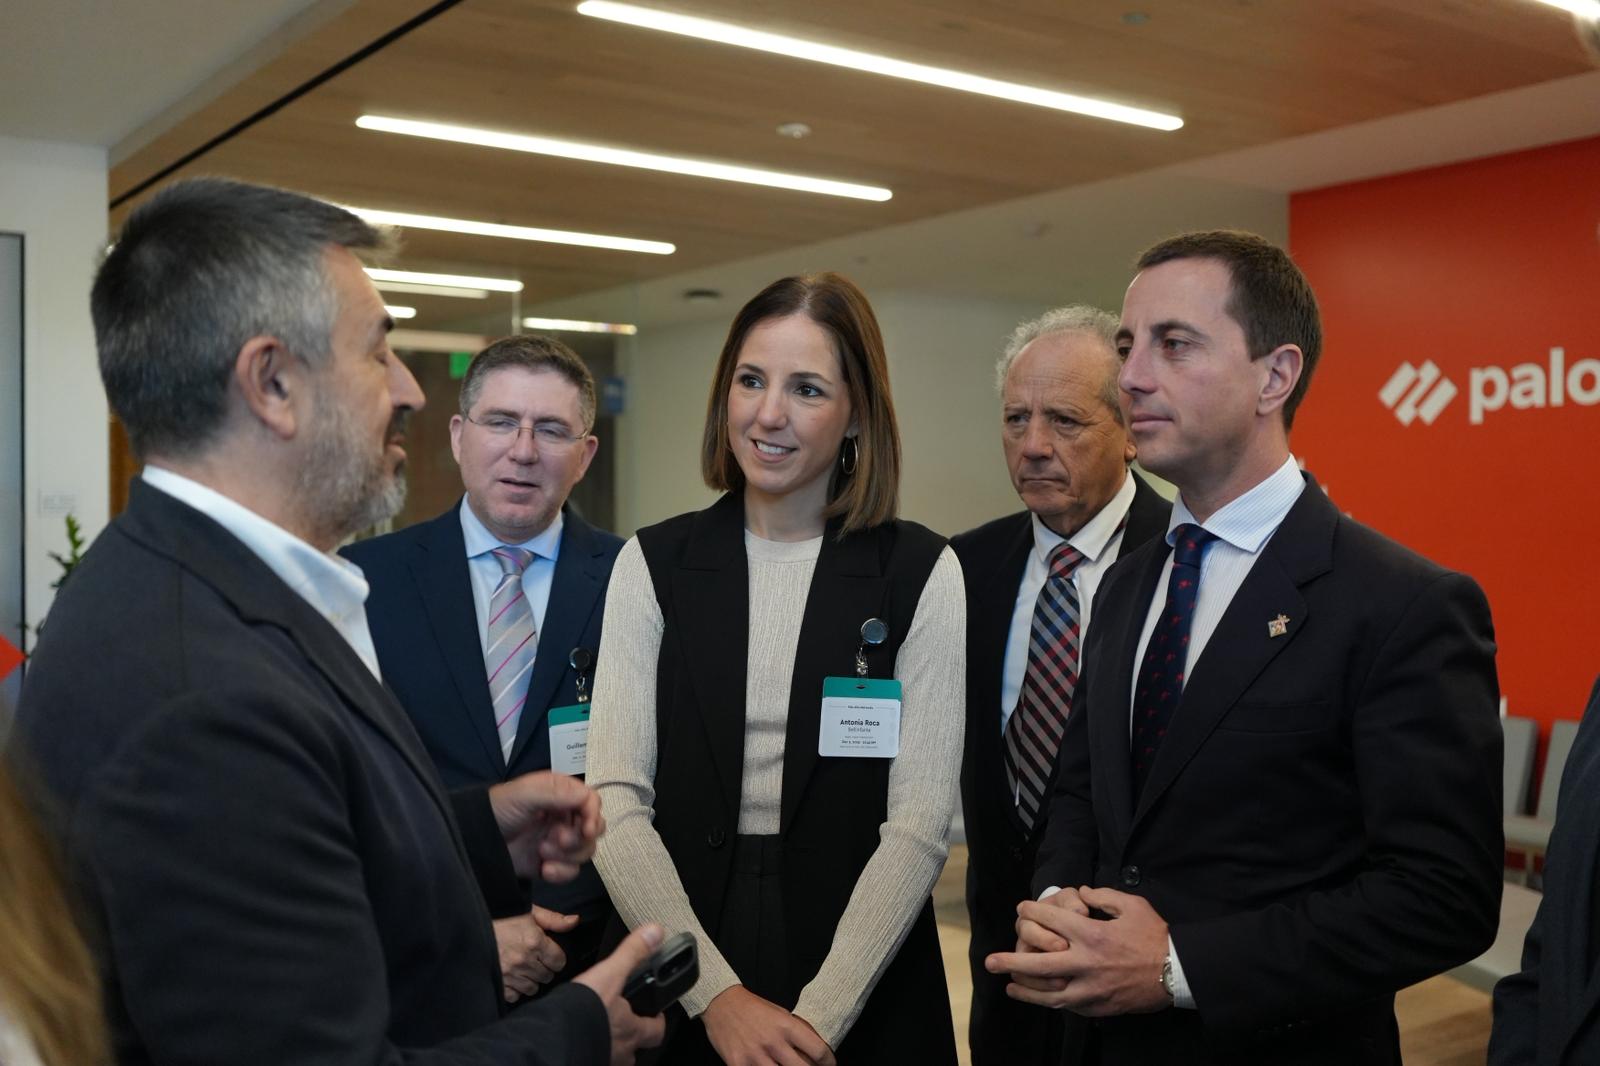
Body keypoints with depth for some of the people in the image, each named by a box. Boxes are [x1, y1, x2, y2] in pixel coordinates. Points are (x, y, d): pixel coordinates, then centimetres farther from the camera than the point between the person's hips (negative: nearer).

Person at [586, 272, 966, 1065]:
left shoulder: (920, 573, -6)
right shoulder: (653, 563, -2)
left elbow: (919, 824, -9)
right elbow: (616, 800, -7)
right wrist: (718, 994, -15)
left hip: (862, 997, -1)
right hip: (679, 992, 1)